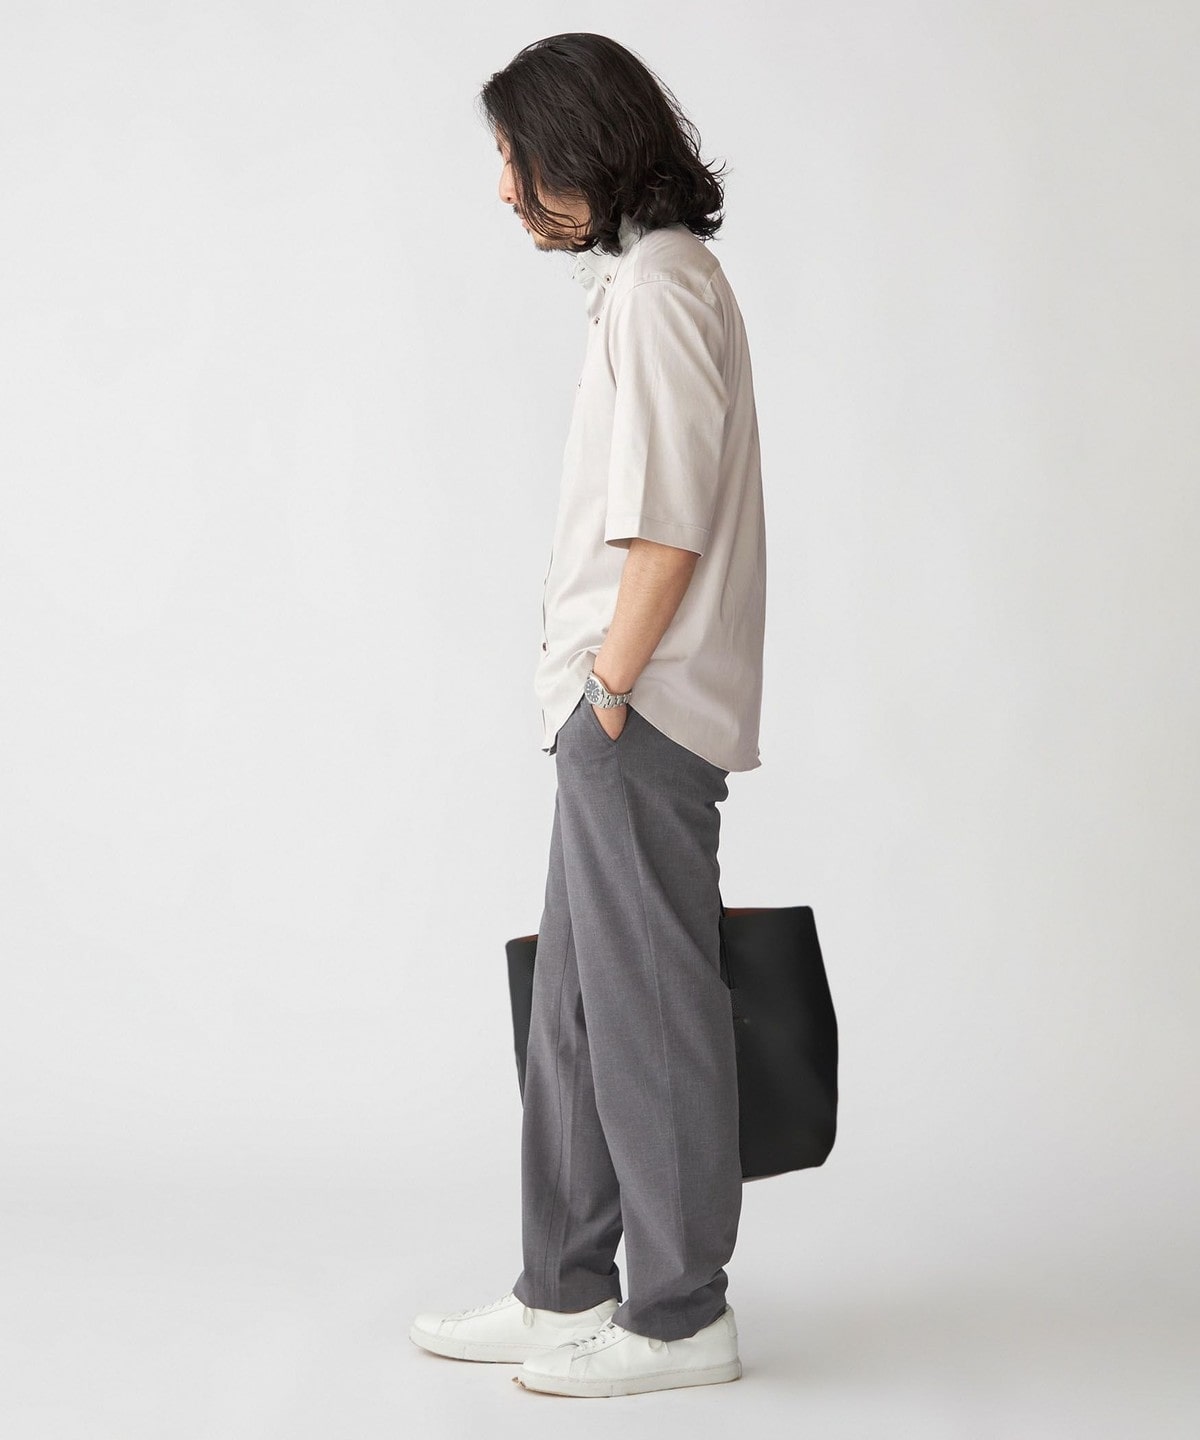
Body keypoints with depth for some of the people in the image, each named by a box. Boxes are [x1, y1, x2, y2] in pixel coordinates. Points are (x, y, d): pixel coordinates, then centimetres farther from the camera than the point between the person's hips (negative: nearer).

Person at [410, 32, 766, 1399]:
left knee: (646, 1008, -3)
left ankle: (680, 1316, 6)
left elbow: (667, 523, -19)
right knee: (574, 1006, 14)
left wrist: (612, 685, -15)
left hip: (640, 716, -10)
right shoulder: (645, 278, 18)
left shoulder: (657, 288, -13)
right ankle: (566, 1292, 22)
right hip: (621, 716, 10)